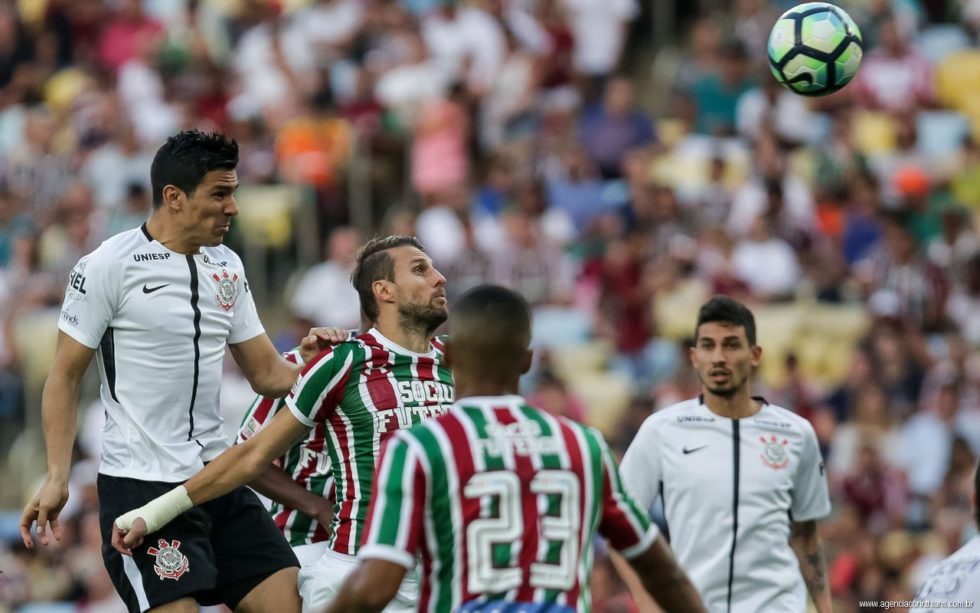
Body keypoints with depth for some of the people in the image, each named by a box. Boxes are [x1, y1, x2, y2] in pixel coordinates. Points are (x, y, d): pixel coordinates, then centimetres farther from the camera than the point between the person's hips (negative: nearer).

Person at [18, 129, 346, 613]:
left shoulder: (227, 266, 11)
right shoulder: (108, 266, -7)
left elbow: (266, 373, 16)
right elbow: (65, 376, -5)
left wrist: (310, 361, -5)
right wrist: (56, 477, -12)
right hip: (141, 483, -7)